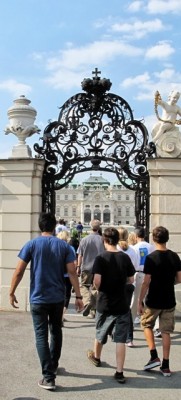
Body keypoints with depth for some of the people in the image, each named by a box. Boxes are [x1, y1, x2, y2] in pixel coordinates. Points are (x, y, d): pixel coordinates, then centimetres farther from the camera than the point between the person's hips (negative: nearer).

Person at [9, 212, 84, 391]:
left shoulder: (32, 244, -6)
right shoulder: (64, 246, -1)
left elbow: (19, 272, -8)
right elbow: (72, 273, -5)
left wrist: (11, 292, 3)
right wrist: (78, 296, -1)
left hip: (38, 298, -3)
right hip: (58, 297, 3)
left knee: (41, 336, 2)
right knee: (56, 331, 20)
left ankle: (49, 378, -2)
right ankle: (53, 367, 37)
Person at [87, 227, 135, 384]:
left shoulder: (100, 258, -13)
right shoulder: (125, 257, -5)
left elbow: (97, 281, -21)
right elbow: (131, 280, 2)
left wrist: (99, 288, 0)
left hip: (105, 304, -1)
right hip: (122, 304, 1)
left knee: (100, 333, 21)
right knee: (120, 339, 5)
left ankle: (96, 357, 45)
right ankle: (119, 372, 6)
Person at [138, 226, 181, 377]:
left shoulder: (151, 258, -15)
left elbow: (146, 282, -15)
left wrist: (140, 302, -7)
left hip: (153, 301, -4)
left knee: (147, 325, 19)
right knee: (166, 331, 11)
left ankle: (154, 357, 11)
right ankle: (166, 366, 14)